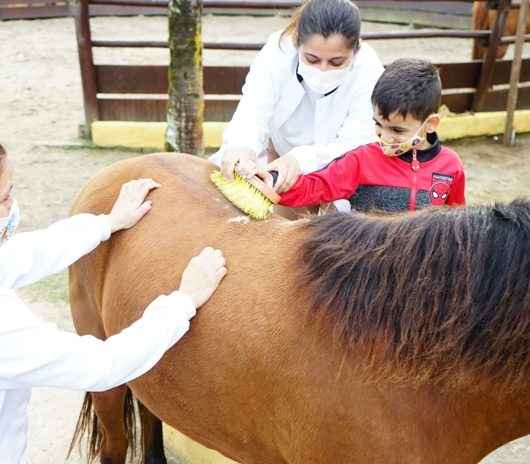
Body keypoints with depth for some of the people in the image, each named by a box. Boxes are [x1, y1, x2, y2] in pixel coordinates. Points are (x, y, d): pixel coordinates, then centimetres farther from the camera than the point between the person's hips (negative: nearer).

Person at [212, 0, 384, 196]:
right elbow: (253, 114, -30)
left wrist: (301, 159, -49)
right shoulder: (277, 50, -25)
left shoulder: (368, 72, -28)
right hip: (273, 153, 2)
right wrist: (242, 145, -56)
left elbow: (354, 143, -29)